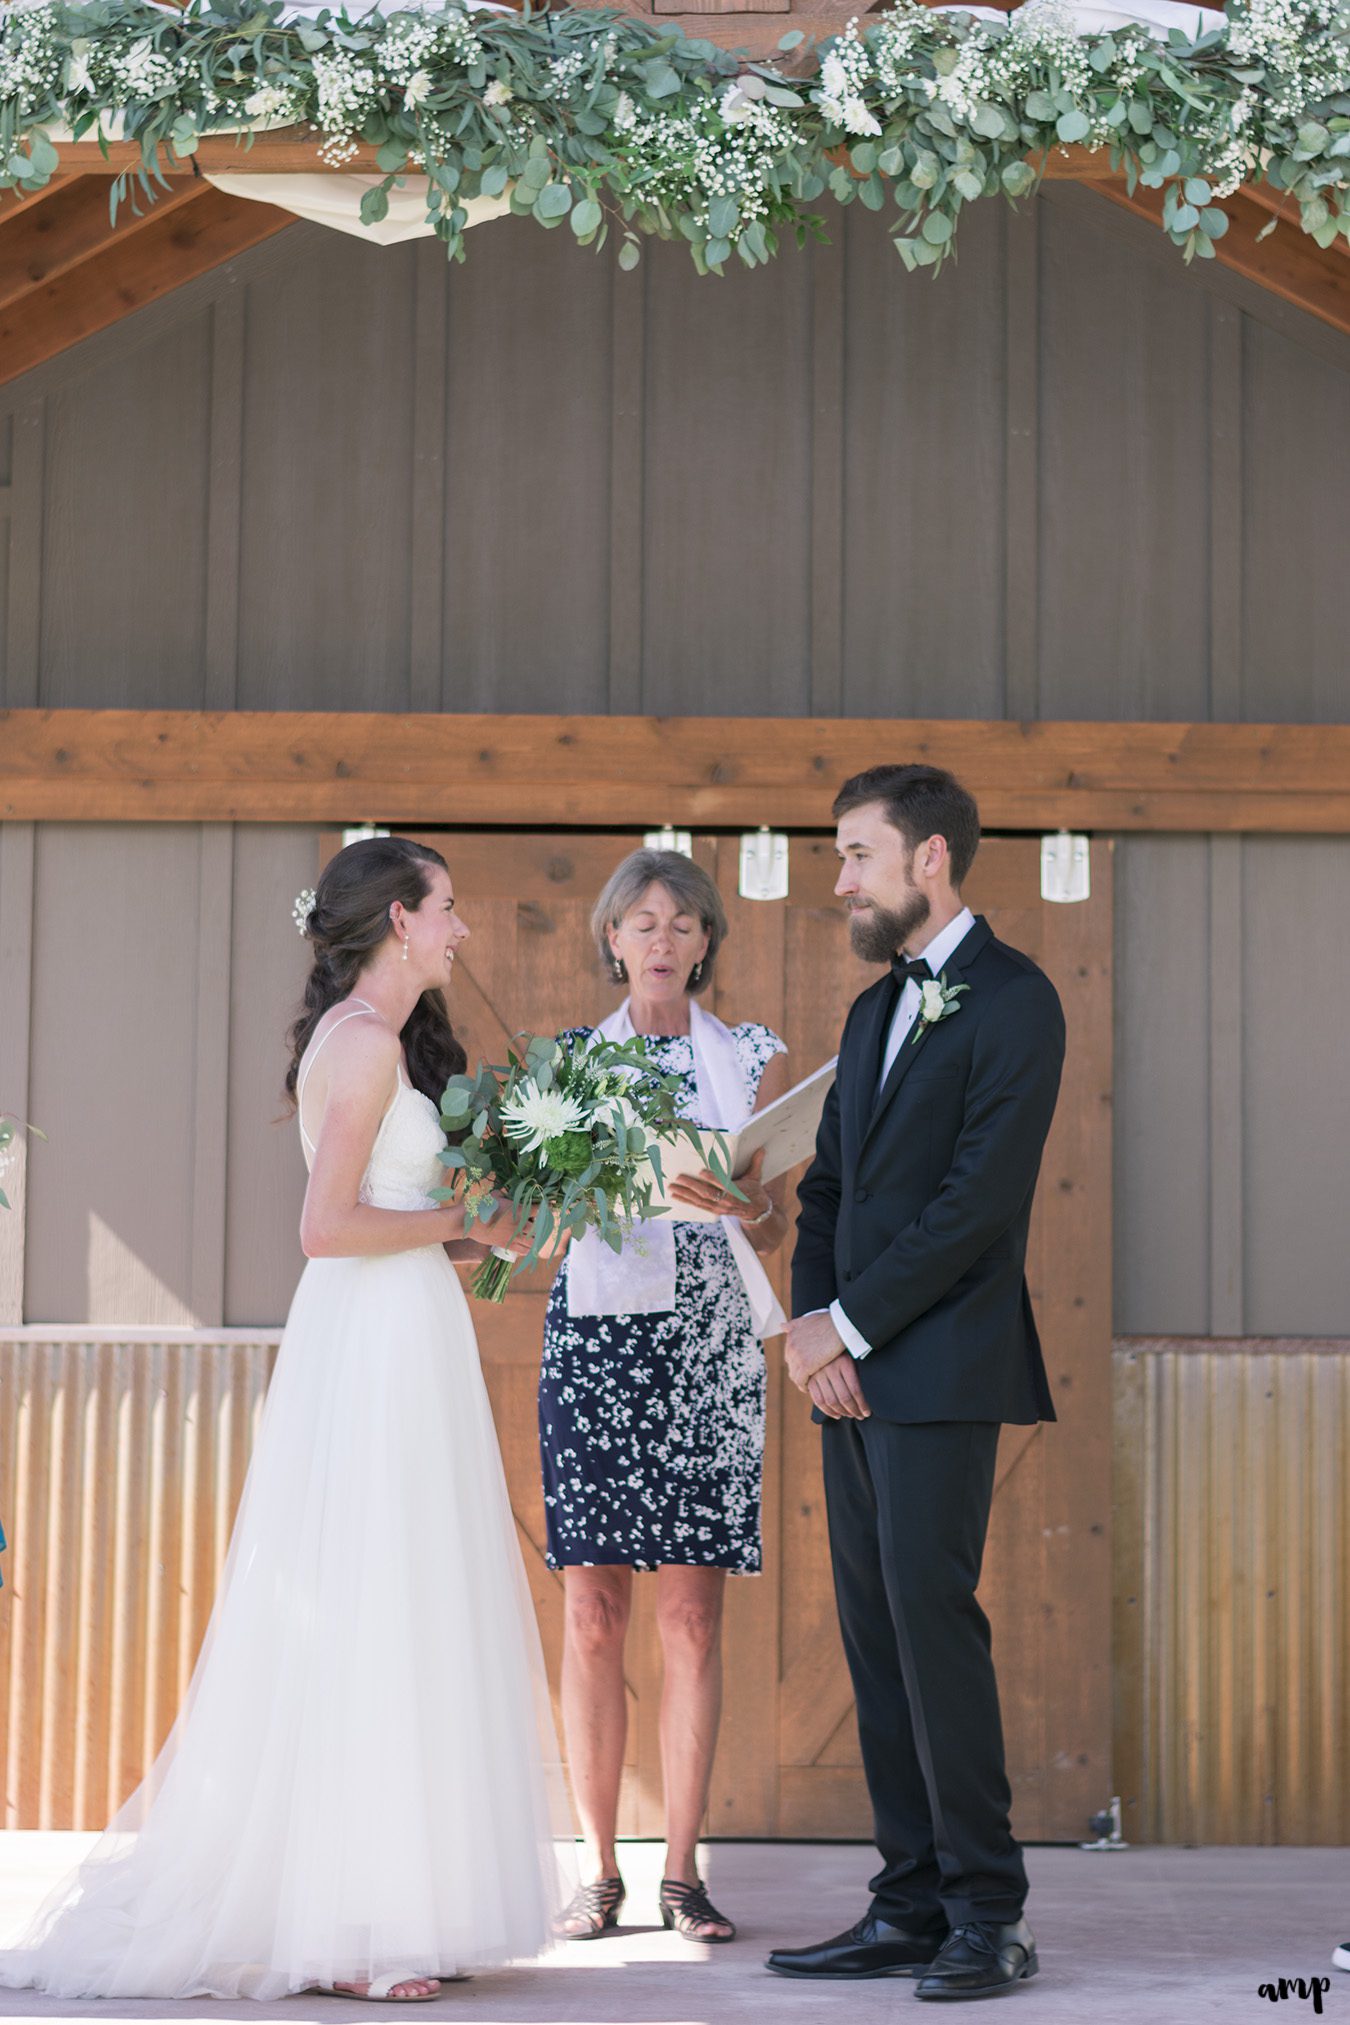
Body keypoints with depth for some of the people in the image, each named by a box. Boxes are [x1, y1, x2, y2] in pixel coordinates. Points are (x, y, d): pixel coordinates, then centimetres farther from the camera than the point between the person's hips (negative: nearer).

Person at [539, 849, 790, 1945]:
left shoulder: (751, 1057, 9)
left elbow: (775, 1227, 8)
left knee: (694, 1617, -2)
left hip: (709, 1345, 0)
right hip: (594, 1335, 1)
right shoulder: (567, 1060, 11)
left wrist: (738, 1205, -14)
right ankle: (599, 1868, 6)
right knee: (592, 1616, -1)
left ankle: (683, 1871, 3)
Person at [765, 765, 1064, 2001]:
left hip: (942, 1369, -8)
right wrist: (808, 1321, 2)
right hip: (855, 1373, 8)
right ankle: (910, 1911, 12)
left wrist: (851, 1324, -12)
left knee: (931, 1617, -10)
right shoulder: (874, 1012, 20)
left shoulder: (1012, 1001, -7)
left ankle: (991, 1918, -3)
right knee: (876, 1634, 7)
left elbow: (979, 1198, -15)